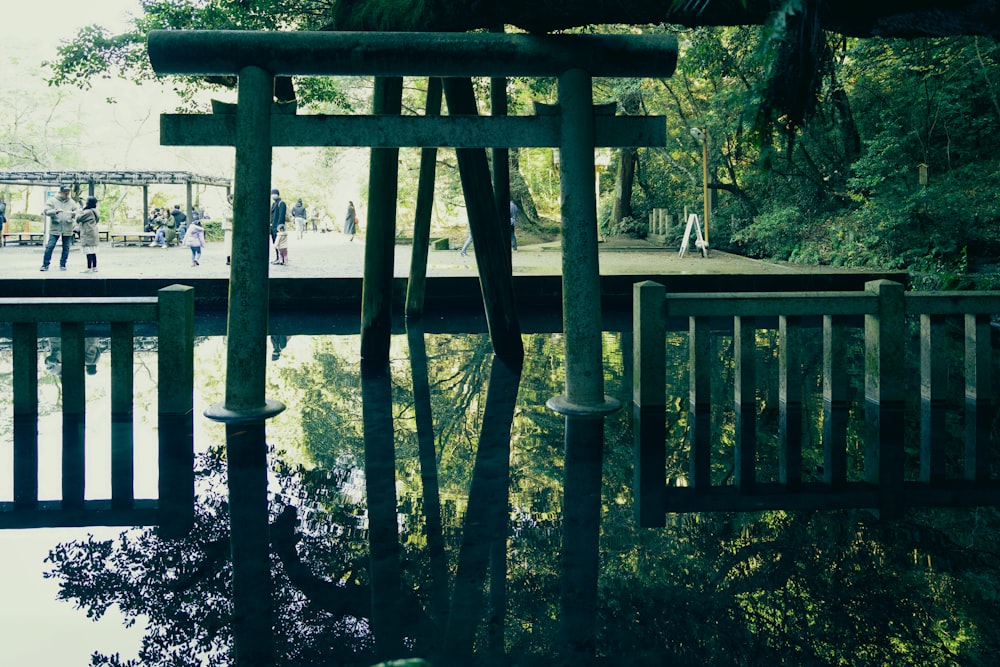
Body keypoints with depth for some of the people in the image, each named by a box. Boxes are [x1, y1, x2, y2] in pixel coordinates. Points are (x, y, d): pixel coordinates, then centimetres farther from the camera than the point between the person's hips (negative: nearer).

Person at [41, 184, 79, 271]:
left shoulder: (71, 202, 10)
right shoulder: (52, 200, 3)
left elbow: (77, 211, 8)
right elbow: (46, 211, -6)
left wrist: (74, 213, -16)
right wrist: (56, 211, -25)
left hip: (67, 229, 2)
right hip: (55, 228, -2)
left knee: (66, 248, 5)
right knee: (49, 247, -5)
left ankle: (62, 265, 17)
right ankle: (45, 265, 2)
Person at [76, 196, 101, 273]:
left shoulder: (88, 212, -15)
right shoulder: (94, 212, 13)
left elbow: (78, 219, -11)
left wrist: (81, 210, 5)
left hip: (88, 236, -10)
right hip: (94, 236, 10)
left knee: (89, 253, -8)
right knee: (93, 252, 12)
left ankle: (89, 268, -8)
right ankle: (94, 267, 15)